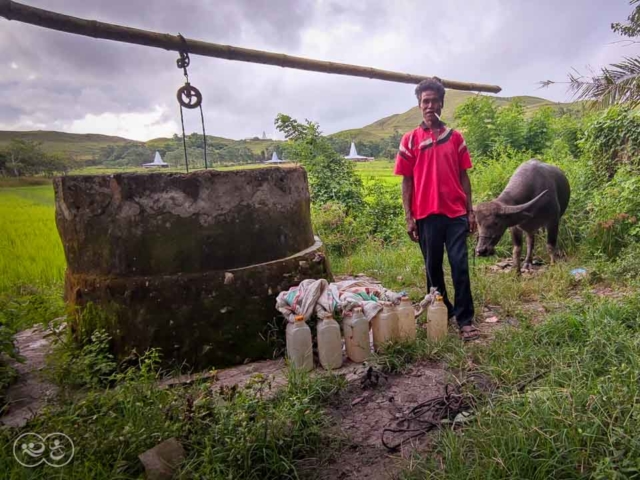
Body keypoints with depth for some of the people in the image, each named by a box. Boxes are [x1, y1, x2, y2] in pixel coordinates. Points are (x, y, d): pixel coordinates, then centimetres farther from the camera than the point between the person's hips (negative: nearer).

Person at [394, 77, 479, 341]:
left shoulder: (455, 137, 8)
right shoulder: (410, 140, 3)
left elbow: (463, 176, 9)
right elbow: (407, 181, 2)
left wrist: (470, 211, 5)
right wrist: (409, 217, -4)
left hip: (456, 213, 1)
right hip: (426, 214, -1)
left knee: (460, 265, -2)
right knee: (433, 266, 10)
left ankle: (465, 319, 6)